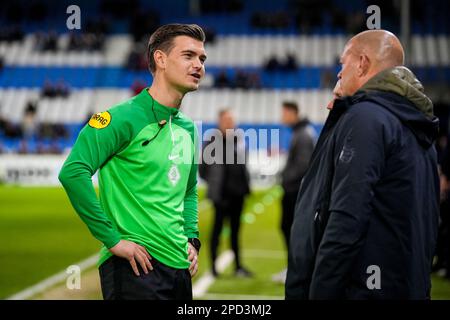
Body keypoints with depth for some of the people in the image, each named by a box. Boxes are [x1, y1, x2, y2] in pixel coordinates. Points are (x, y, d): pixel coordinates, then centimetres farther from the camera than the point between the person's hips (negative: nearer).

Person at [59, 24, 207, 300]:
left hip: (180, 267, 8)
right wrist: (113, 239, -21)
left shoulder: (188, 128, 13)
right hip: (137, 267, -8)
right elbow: (72, 172, -22)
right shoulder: (125, 118, -12)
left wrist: (192, 239, 12)